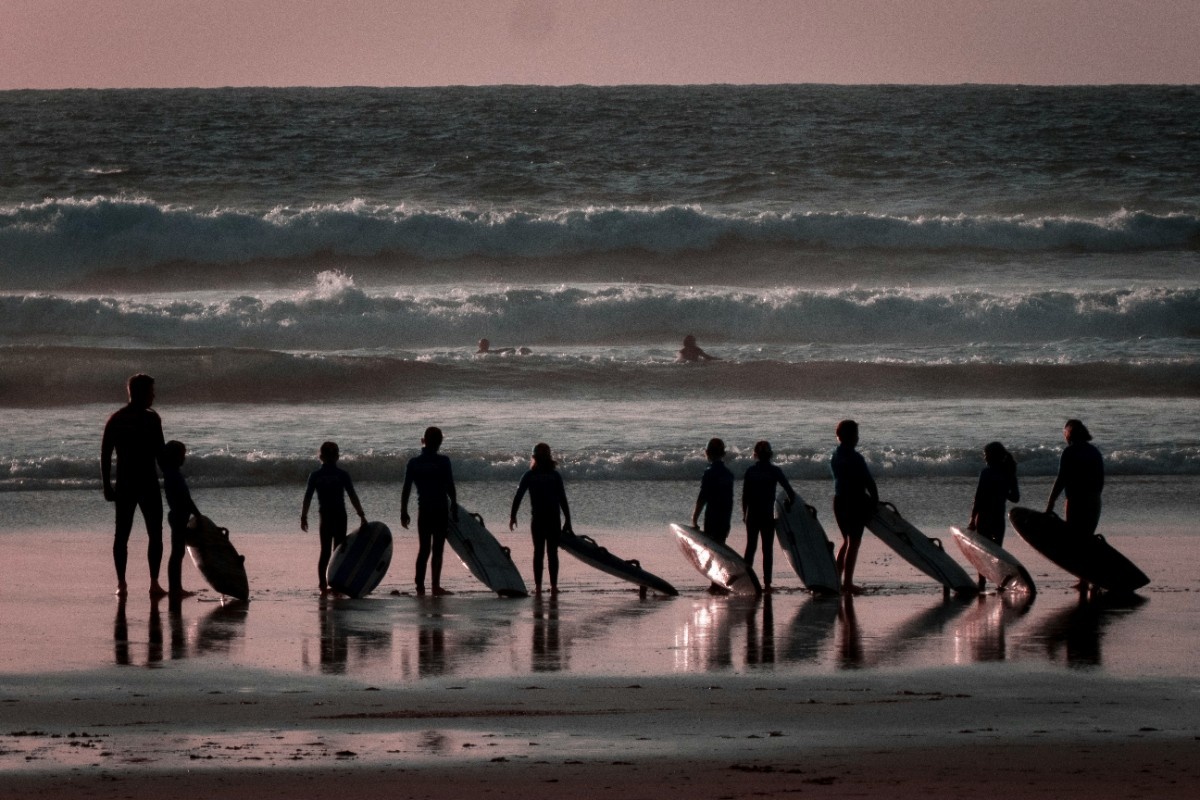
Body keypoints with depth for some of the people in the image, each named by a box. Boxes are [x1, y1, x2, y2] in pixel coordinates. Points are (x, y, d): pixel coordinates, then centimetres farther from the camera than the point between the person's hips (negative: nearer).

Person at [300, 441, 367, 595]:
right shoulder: (342, 474, -5)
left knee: (325, 551, 8)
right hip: (340, 516, -1)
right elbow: (353, 496, -6)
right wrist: (361, 515, -2)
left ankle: (322, 584, -1)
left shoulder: (315, 475, -1)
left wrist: (303, 517, 4)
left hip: (325, 517, 1)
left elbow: (307, 497, -2)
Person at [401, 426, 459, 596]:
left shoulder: (414, 462, 2)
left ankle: (420, 586, 4)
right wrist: (454, 509, 1)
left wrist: (404, 512, 8)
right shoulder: (443, 461, -7)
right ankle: (436, 587, -3)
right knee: (438, 549, 0)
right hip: (441, 510, -3)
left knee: (423, 548, 9)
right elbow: (450, 488, -8)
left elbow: (406, 489, 2)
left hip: (423, 510, 3)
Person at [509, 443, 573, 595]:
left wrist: (513, 516, 4)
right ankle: (553, 586, -1)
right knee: (553, 553, 3)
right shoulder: (555, 476, 0)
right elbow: (563, 500, -1)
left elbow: (518, 497, -3)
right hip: (554, 519, 0)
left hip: (537, 519, 0)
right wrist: (567, 521, 2)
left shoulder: (529, 476, 0)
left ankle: (538, 586, -1)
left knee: (538, 552, 5)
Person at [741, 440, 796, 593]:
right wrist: (790, 506, 8)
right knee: (767, 549, 2)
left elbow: (745, 495, 1)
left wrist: (745, 514, 11)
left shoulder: (750, 471, 0)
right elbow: (790, 492, -8)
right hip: (768, 516, -2)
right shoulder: (774, 471, -5)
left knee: (750, 546, 11)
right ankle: (767, 582, -2)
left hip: (752, 515, 2)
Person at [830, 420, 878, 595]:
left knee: (847, 541, 19)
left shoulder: (835, 456, 8)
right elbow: (868, 481, -18)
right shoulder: (854, 457, -18)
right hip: (855, 502, -8)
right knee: (854, 542, -1)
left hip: (839, 500, 8)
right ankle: (848, 583, 0)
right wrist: (875, 499, -3)